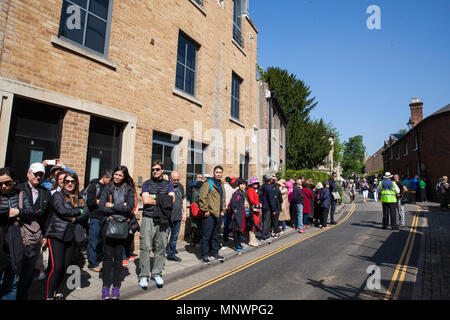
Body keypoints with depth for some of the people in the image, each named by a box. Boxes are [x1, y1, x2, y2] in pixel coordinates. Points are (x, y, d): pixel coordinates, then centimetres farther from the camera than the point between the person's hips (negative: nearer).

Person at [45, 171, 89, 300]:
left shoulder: (79, 199, 14)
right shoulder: (57, 195, 2)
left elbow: (86, 214, 2)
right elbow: (62, 211, -14)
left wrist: (73, 218, -12)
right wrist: (79, 211, -4)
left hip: (71, 236, 4)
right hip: (57, 235, -4)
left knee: (66, 266, 6)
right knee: (57, 266, -8)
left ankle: (59, 293, 20)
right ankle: (49, 295, 6)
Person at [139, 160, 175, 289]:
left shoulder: (168, 185, 13)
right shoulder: (147, 184, 9)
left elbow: (172, 199, -3)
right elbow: (145, 200, -5)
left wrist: (154, 197, -7)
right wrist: (162, 200, -3)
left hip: (163, 219, 2)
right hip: (148, 218, -1)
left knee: (161, 247, 4)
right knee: (145, 247, -3)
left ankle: (157, 274, 17)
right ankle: (143, 276, 7)